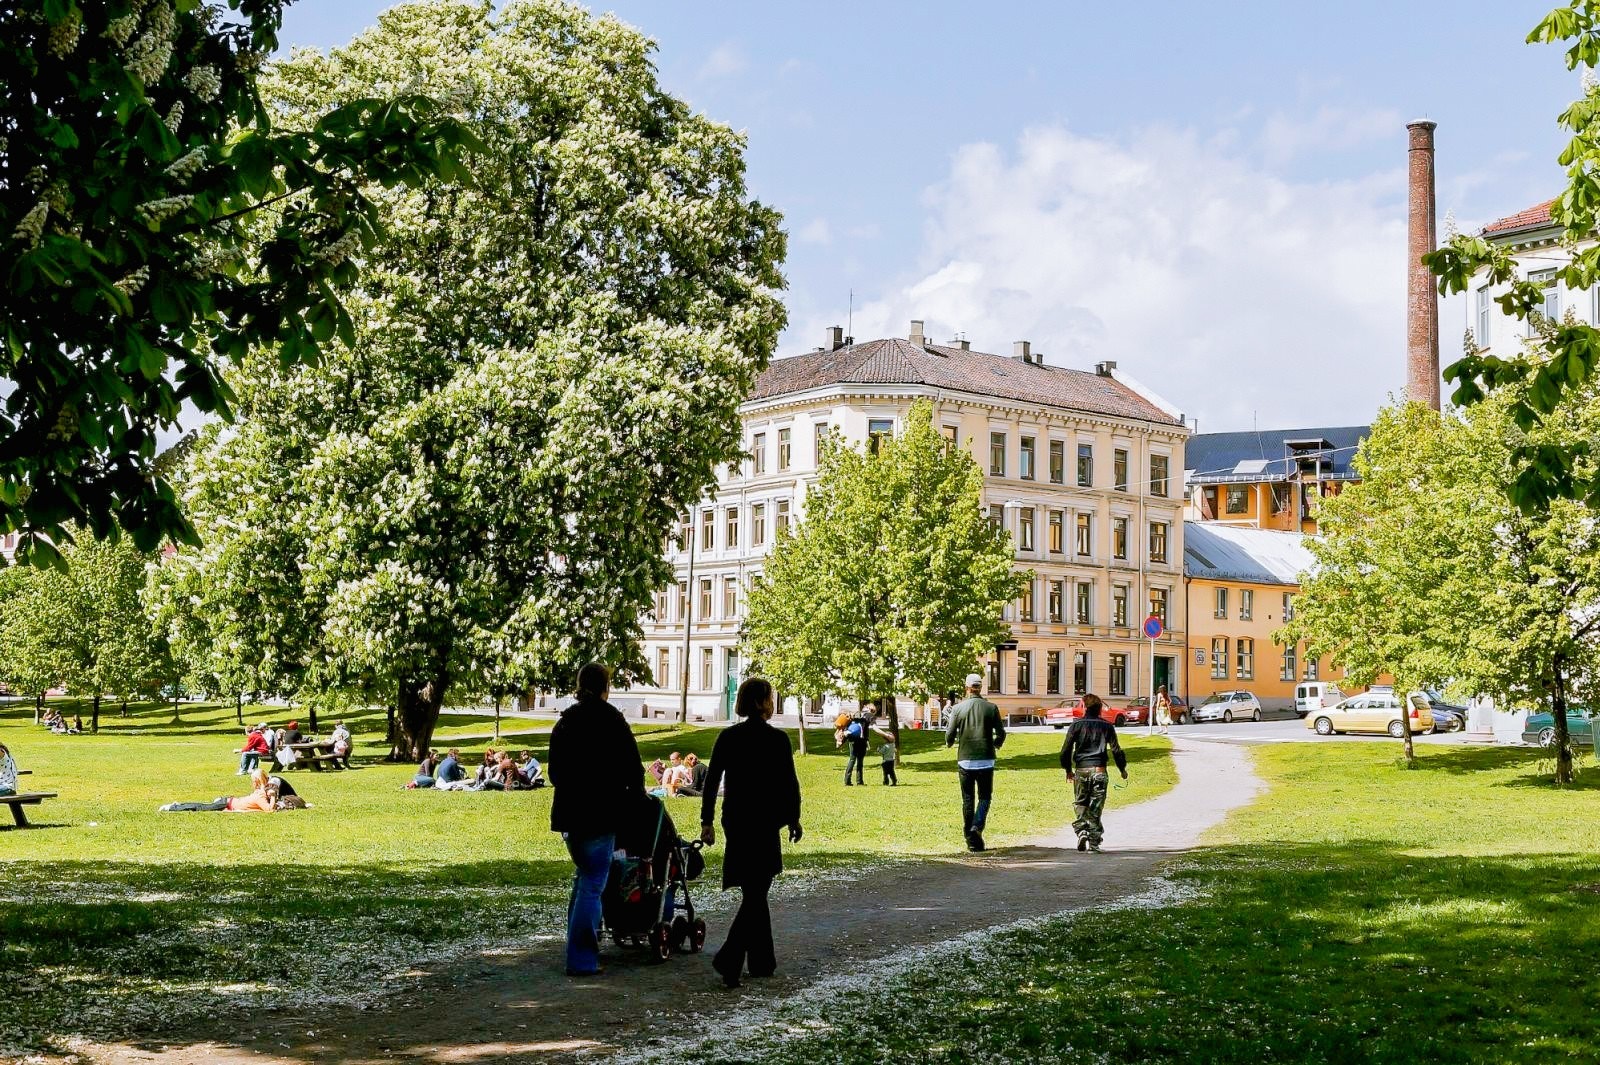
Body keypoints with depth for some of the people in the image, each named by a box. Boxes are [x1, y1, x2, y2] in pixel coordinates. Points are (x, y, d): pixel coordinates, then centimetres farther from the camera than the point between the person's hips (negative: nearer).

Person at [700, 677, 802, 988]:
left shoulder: (727, 737, 2)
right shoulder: (777, 739, -10)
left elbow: (712, 780, 2)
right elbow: (789, 782, -5)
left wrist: (707, 821, 8)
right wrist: (793, 818, 8)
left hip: (734, 822, 5)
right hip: (764, 822, -5)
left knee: (753, 892, 17)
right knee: (755, 894, -2)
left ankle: (762, 961, 23)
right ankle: (729, 959, -17)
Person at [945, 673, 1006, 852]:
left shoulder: (958, 708, -3)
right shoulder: (991, 708, -2)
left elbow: (950, 735, -1)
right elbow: (1001, 733, 1)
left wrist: (949, 743, 22)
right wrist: (997, 744, 23)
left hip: (965, 760, 1)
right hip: (986, 761, -1)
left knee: (967, 800, 8)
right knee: (985, 797, 9)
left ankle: (971, 840, 9)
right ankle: (977, 827, -15)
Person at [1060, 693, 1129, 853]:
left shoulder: (1076, 725, 3)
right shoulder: (1107, 726, 6)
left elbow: (1066, 750, 2)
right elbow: (1116, 750, 5)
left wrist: (1068, 769, 15)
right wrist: (1122, 769, 19)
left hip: (1081, 770, 0)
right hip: (1099, 770, 1)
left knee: (1080, 804, 12)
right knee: (1096, 807, 4)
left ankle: (1081, 831, -10)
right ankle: (1094, 842, 1)